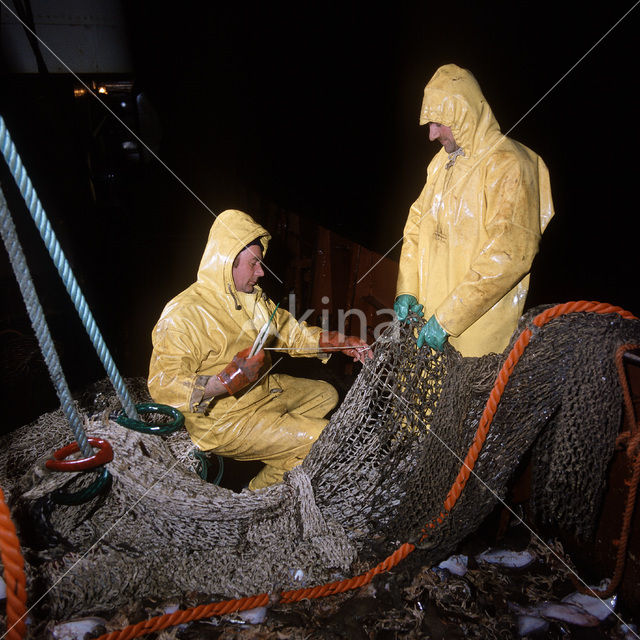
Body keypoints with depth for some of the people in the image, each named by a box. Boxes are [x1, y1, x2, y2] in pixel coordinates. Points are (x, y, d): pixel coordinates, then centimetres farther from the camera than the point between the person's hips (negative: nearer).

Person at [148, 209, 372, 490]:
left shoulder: (253, 296, 4)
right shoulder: (183, 316, -23)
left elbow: (290, 331, 12)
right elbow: (162, 387, -26)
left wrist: (343, 342, 1)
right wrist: (227, 381, -35)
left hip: (264, 390, 9)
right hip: (224, 419, -9)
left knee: (326, 394, 19)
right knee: (322, 438, -14)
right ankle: (261, 491, 9)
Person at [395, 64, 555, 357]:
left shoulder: (507, 165, -12)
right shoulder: (441, 161, 14)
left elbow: (509, 254, -21)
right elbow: (418, 222, 15)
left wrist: (447, 318, -22)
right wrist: (406, 289, 2)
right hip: (430, 314, 6)